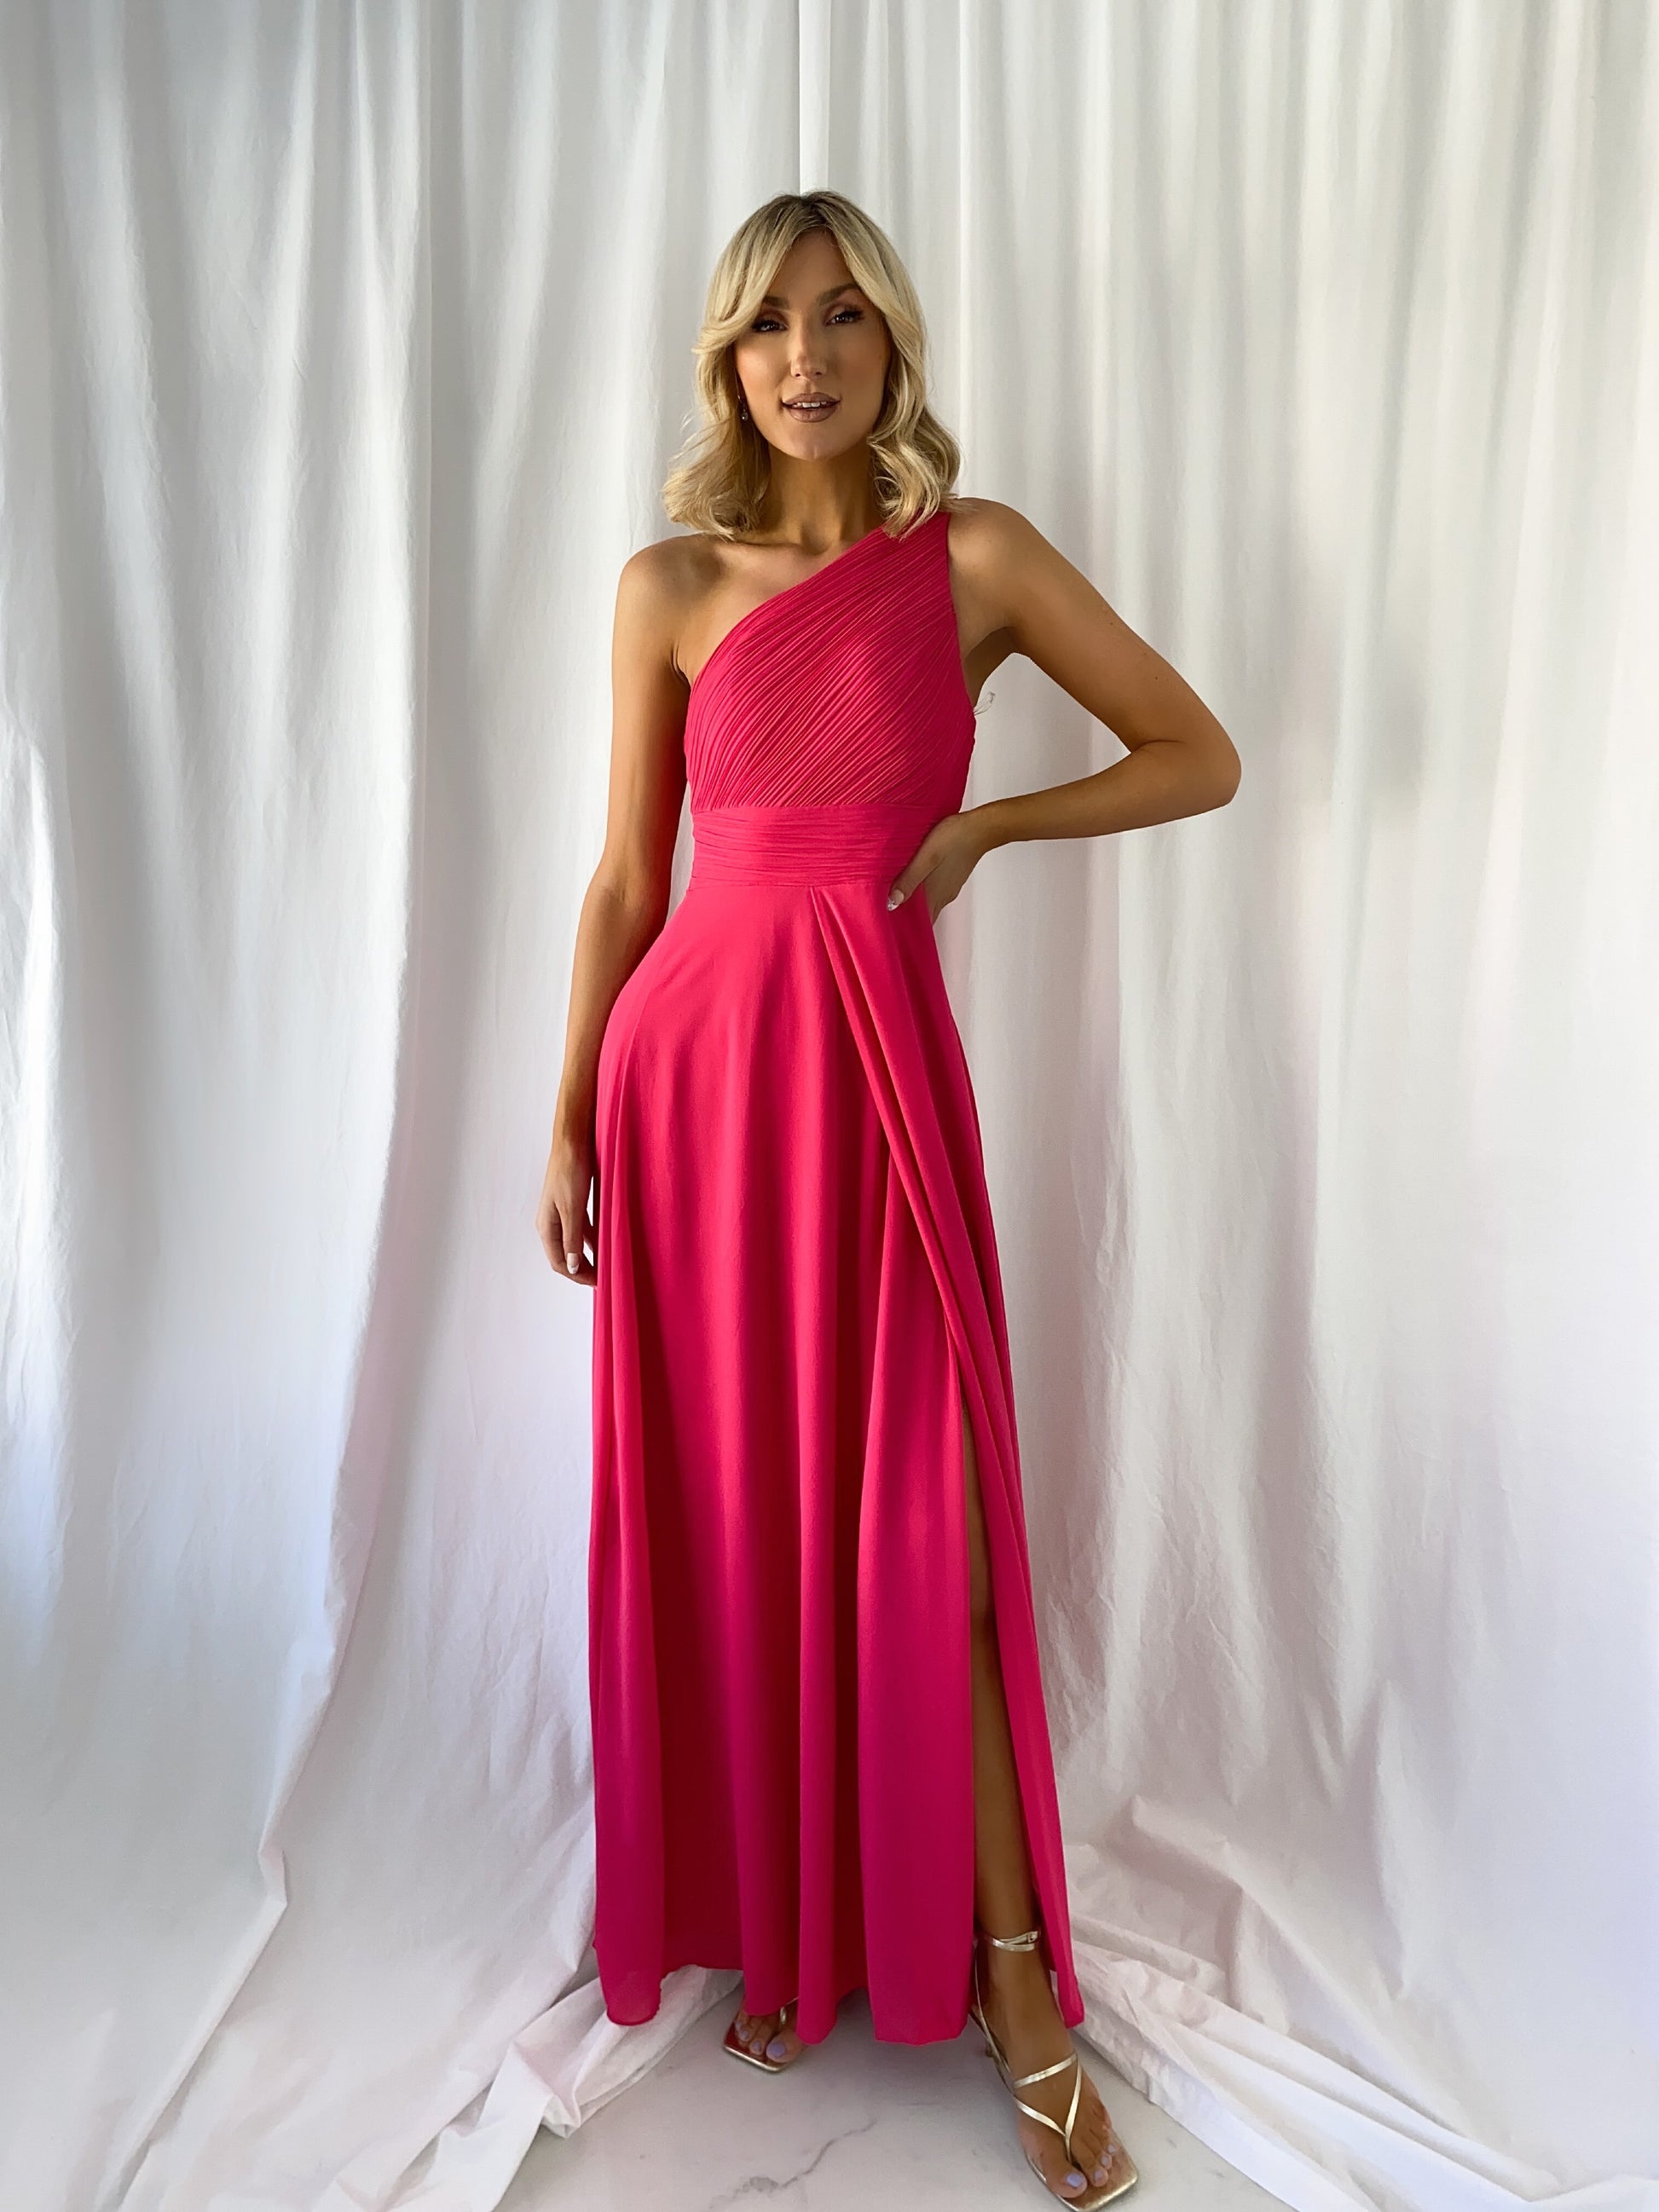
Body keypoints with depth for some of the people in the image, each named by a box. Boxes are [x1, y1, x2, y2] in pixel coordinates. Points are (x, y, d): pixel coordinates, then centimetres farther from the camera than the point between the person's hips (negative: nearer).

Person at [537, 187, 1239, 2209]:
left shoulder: (976, 556, 5)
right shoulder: (670, 585, 8)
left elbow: (1200, 756, 8)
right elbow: (626, 877, 8)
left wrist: (981, 824, -4)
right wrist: (571, 1123, 7)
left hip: (878, 1059, -2)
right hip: (692, 1059, 2)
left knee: (920, 1531, 0)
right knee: (724, 1516, 8)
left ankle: (1016, 1989, 19)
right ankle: (777, 1928, 30)